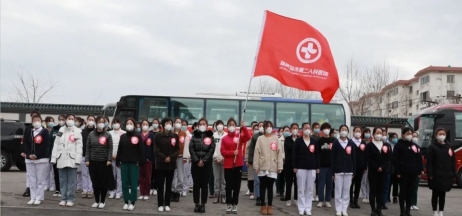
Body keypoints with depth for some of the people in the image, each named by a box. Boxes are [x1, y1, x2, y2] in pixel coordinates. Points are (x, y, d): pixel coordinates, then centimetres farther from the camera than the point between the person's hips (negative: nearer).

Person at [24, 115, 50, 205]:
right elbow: (24, 143, 5)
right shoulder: (29, 132, 12)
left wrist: (36, 155, -17)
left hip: (42, 159, -4)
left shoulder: (45, 132, -2)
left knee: (40, 180, -3)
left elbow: (45, 145, -12)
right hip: (29, 159, 5)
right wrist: (29, 154, -10)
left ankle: (39, 198, 2)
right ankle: (33, 198, 12)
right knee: (32, 180, 7)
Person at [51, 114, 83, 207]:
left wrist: (77, 159, -13)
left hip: (72, 159, -3)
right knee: (63, 180, 7)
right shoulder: (61, 130, 13)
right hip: (61, 159, 3)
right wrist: (53, 158, 2)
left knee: (71, 181, -2)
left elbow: (79, 146, -4)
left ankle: (70, 199, 4)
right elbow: (56, 145, 10)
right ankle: (63, 198, 14)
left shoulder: (77, 131, 2)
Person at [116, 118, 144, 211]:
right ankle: (126, 202, 13)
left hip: (134, 163, -3)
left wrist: (140, 161, -10)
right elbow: (119, 150, 11)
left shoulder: (138, 136, -1)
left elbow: (141, 150, -4)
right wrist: (118, 161, 7)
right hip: (124, 162, 4)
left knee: (133, 183, -1)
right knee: (125, 183, 5)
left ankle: (132, 202, 7)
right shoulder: (123, 136, 10)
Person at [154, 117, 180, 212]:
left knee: (169, 185, 5)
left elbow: (178, 150, 4)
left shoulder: (175, 136, 7)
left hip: (171, 164, 1)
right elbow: (156, 150, -4)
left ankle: (167, 204, 12)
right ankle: (160, 204, 5)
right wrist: (164, 158, -15)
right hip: (160, 164, -1)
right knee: (160, 185, 0)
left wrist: (171, 157, -12)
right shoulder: (158, 136, 1)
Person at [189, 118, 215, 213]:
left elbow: (211, 150, -3)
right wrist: (197, 161, -10)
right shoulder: (194, 136, 8)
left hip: (206, 164, -1)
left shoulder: (210, 136, 5)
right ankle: (197, 204, 8)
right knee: (196, 184, 2)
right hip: (195, 163, 1)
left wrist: (203, 161, -11)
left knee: (204, 184, 1)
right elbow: (191, 149, 0)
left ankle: (203, 204, 7)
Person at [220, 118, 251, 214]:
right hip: (228, 165, -1)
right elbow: (222, 152, -3)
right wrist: (232, 152, -16)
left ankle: (235, 204, 13)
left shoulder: (240, 136, 5)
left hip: (238, 164, 1)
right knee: (229, 186, 5)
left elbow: (248, 137, -14)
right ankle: (228, 204, 14)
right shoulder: (224, 138, 2)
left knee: (237, 185, 5)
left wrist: (243, 127, -21)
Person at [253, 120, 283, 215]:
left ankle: (270, 206, 14)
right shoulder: (260, 138, 3)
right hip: (262, 167, 0)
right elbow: (257, 152, 0)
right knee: (263, 187, 6)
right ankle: (263, 205, 14)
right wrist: (256, 166, -6)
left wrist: (280, 166, -2)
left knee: (270, 187, 5)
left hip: (273, 167, 0)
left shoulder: (276, 138, 5)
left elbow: (279, 152, 3)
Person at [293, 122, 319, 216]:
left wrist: (317, 167, 5)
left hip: (312, 168, 3)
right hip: (301, 167, -3)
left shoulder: (314, 141, 9)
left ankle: (308, 208, 11)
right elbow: (294, 154, -3)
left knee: (310, 189, 5)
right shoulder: (298, 140, 0)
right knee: (301, 189, 1)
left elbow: (317, 154, 9)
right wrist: (294, 166, -8)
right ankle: (301, 208, 7)